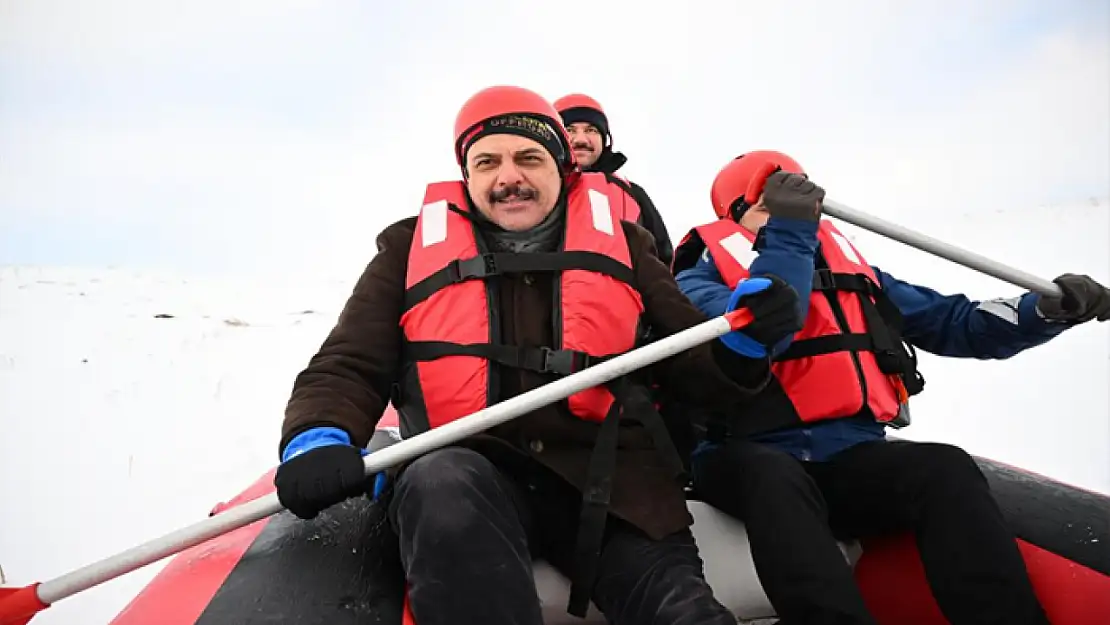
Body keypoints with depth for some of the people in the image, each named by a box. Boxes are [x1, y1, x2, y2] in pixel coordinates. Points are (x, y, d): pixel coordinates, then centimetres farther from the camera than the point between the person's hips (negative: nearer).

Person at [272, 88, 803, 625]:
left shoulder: (618, 242, 16)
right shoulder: (414, 249, 12)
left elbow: (689, 357, 14)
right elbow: (347, 369, 8)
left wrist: (741, 345, -9)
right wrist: (318, 438, -14)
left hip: (610, 479, 1)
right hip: (465, 475, 1)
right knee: (441, 482, -34)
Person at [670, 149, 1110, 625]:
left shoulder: (849, 269, 20)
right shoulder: (703, 276, 4)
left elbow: (948, 323, 19)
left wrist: (1049, 310, 4)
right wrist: (787, 234, -21)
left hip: (848, 458, 4)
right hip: (749, 459, -4)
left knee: (947, 470, -26)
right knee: (778, 480, -38)